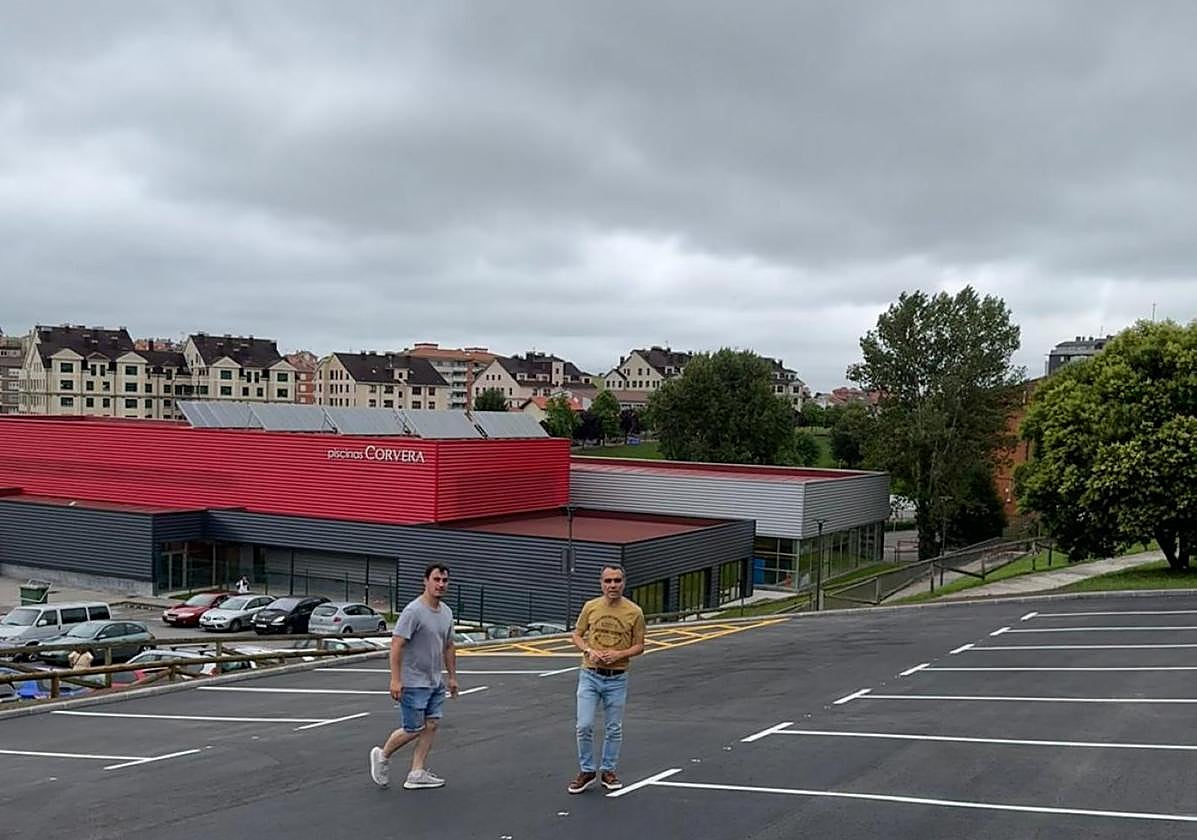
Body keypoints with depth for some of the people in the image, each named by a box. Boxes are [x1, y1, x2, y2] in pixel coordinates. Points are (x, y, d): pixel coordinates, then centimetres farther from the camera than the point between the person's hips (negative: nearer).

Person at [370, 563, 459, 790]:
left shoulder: (447, 612, 9)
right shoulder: (413, 612, -18)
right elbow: (396, 645, -21)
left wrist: (452, 677, 17)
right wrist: (395, 680, -26)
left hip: (435, 683, 8)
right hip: (413, 683, -8)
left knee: (431, 725, 3)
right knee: (413, 730, -2)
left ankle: (417, 774, 9)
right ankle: (382, 756, 21)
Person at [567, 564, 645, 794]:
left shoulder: (634, 612, -6)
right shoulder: (590, 607, -1)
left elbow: (639, 646, 1)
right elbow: (577, 635, 8)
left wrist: (618, 654, -17)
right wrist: (589, 651, -12)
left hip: (617, 679, 0)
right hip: (590, 675, 0)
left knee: (614, 729, 10)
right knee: (584, 725, -4)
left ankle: (608, 771, 26)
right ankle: (586, 771, 14)